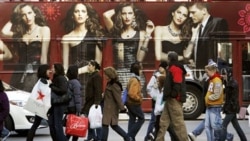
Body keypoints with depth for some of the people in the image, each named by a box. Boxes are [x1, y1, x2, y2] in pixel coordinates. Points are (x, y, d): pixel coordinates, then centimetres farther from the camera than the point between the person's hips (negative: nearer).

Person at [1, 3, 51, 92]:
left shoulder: (44, 30, 0)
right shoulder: (19, 32, 13)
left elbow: (44, 55, -5)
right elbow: (4, 32, -6)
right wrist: (14, 18, 8)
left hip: (36, 73, -4)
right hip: (20, 74, 4)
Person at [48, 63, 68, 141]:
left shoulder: (61, 78, -9)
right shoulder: (55, 78, 18)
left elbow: (63, 90, -19)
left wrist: (52, 88, -13)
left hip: (59, 104, -9)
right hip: (54, 103, 9)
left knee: (58, 125, -9)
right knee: (51, 124, 8)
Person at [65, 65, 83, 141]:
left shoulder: (68, 82, 10)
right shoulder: (75, 82, -12)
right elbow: (77, 97, -16)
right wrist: (78, 110, -17)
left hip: (69, 108, 7)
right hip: (74, 108, -7)